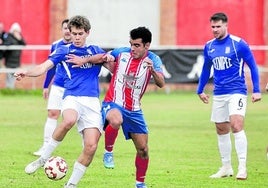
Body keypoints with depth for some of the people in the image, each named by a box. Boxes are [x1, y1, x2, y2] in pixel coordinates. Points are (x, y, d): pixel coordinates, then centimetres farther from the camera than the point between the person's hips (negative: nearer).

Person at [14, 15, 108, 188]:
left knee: (91, 146, -12)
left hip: (92, 102, 3)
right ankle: (44, 158, -20)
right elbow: (44, 67, 0)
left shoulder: (95, 51, 19)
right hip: (72, 97, -3)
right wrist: (26, 73, -19)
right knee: (69, 120, -38)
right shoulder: (64, 51, 11)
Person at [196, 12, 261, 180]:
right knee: (221, 130, 9)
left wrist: (256, 90, -6)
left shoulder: (238, 44, -8)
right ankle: (226, 168, 21)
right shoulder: (209, 46, 7)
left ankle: (242, 167, -19)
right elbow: (206, 69, 22)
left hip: (236, 92, -6)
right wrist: (200, 90, 23)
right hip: (219, 94, 6)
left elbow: (253, 66, -3)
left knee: (236, 125, -19)